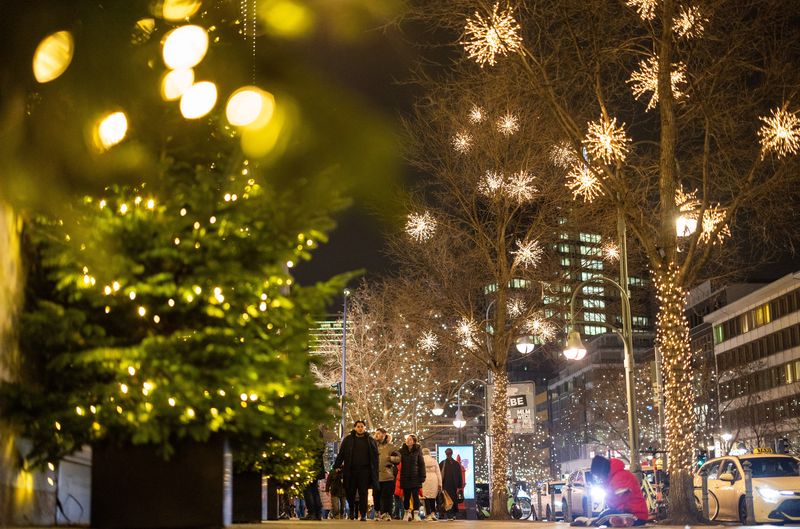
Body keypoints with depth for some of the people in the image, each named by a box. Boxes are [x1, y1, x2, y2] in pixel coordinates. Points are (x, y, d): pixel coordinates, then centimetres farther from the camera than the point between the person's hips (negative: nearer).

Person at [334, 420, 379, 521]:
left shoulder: (370, 441, 8)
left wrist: (374, 472, -1)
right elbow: (341, 454, 9)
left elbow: (375, 457, 6)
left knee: (363, 493, -3)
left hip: (364, 470, -1)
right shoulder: (348, 440, 9)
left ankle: (363, 514, 0)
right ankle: (352, 511, 25)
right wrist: (336, 466, 0)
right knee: (350, 492, 5)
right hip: (350, 471, 1)